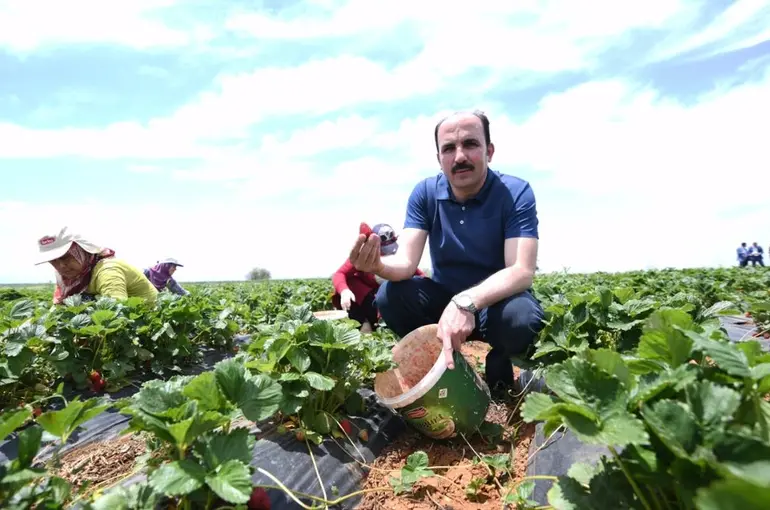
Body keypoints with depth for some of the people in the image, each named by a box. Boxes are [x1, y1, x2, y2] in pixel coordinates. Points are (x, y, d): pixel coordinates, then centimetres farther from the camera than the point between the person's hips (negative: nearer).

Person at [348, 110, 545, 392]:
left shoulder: (516, 192, -17)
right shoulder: (424, 193, -8)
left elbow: (522, 271, -28)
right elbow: (407, 262, -18)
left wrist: (466, 302, -46)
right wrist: (379, 265, -43)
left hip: (498, 298, -2)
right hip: (444, 297, 3)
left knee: (521, 318, -36)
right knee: (389, 297, -23)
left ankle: (498, 366, 1)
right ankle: (442, 363, 1)